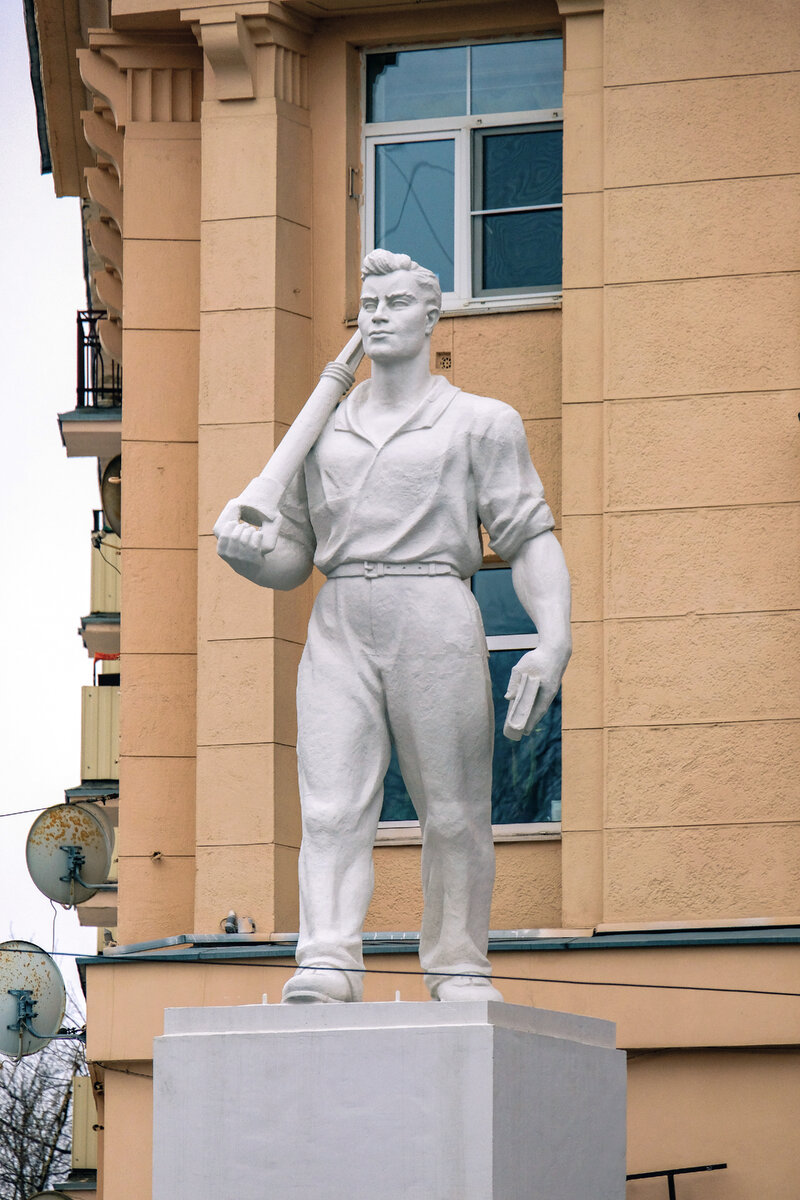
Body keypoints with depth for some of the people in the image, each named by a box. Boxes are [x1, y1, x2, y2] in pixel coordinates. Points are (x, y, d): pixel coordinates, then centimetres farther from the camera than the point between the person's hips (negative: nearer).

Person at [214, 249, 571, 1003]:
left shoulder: (480, 424, 11)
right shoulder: (322, 433, 20)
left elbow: (531, 542, 4)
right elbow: (291, 562, 21)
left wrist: (553, 638, -12)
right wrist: (243, 551, -3)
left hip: (435, 622, -2)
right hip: (339, 628, 2)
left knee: (453, 811, -3)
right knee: (332, 805, -13)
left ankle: (460, 968, 7)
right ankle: (327, 963, -24)